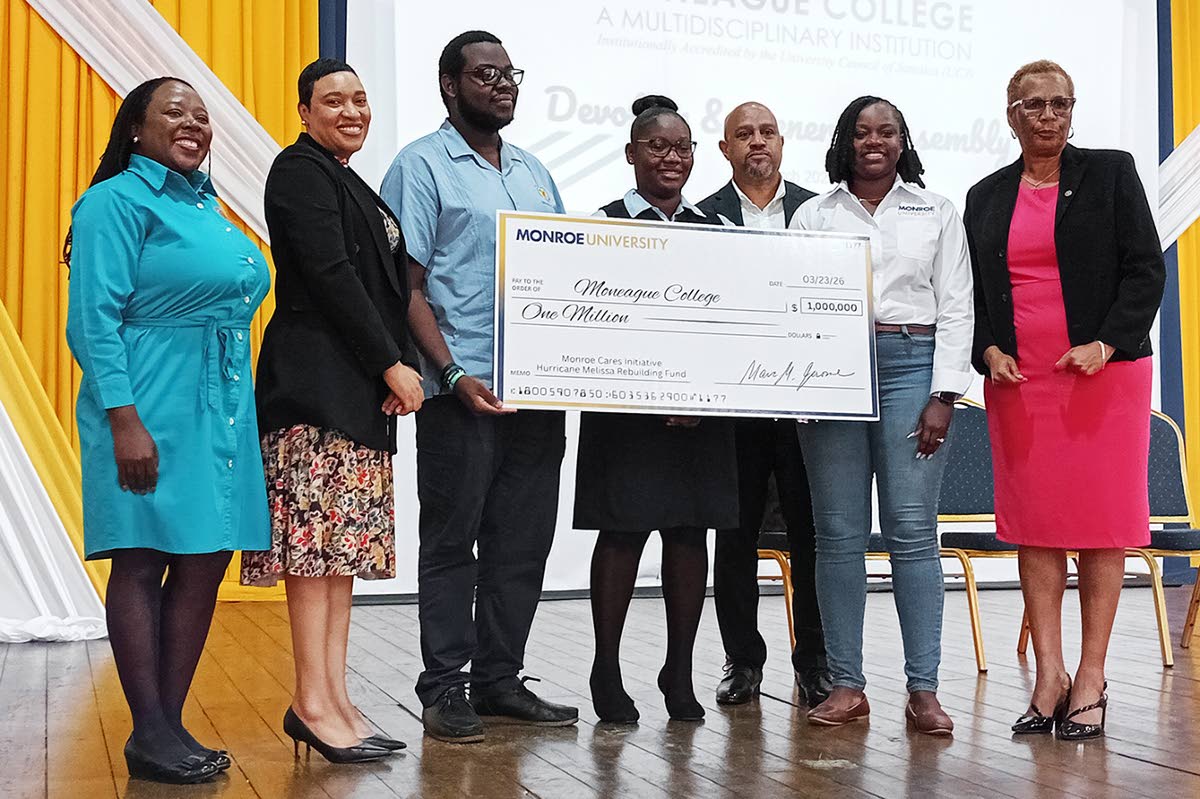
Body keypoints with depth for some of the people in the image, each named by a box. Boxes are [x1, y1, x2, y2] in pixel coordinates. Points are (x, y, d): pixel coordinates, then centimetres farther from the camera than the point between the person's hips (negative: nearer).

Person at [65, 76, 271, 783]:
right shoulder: (118, 201, -5)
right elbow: (94, 321, -12)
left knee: (205, 564, 6)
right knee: (142, 563, -2)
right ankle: (150, 735, 4)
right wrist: (125, 421, -21)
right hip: (152, 412, -8)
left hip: (222, 410, 8)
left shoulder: (206, 206, 19)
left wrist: (242, 415, 18)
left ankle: (168, 723, 15)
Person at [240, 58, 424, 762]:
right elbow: (329, 276, -14)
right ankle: (313, 703, -8)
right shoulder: (301, 170, -4)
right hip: (316, 381, -9)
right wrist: (393, 364, -13)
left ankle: (335, 695, 8)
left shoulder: (350, 185, 23)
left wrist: (399, 368, 6)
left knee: (347, 541, 5)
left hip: (360, 386, 9)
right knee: (319, 532, -10)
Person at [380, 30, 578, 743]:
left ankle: (501, 681, 21)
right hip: (463, 389, -6)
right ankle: (443, 690, 11)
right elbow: (405, 285, -7)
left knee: (523, 540, 10)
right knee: (452, 542, 2)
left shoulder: (534, 172, 19)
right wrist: (453, 375, -17)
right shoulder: (422, 166, -1)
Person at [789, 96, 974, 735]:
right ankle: (846, 685, 7)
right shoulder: (813, 214, 13)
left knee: (912, 531, -4)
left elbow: (956, 309, 6)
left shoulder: (936, 213, 12)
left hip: (911, 367, -1)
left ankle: (923, 690, 1)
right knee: (839, 534, 0)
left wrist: (943, 397, -4)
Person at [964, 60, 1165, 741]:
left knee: (1100, 521, -2)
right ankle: (1049, 675, 6)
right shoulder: (986, 197, 14)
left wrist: (1106, 345, -12)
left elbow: (1146, 269, 0)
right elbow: (975, 293, 15)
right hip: (1018, 379, 3)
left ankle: (1091, 678, 5)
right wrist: (989, 351, -3)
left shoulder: (1111, 172, 6)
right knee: (1034, 522, 0)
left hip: (1104, 373, -2)